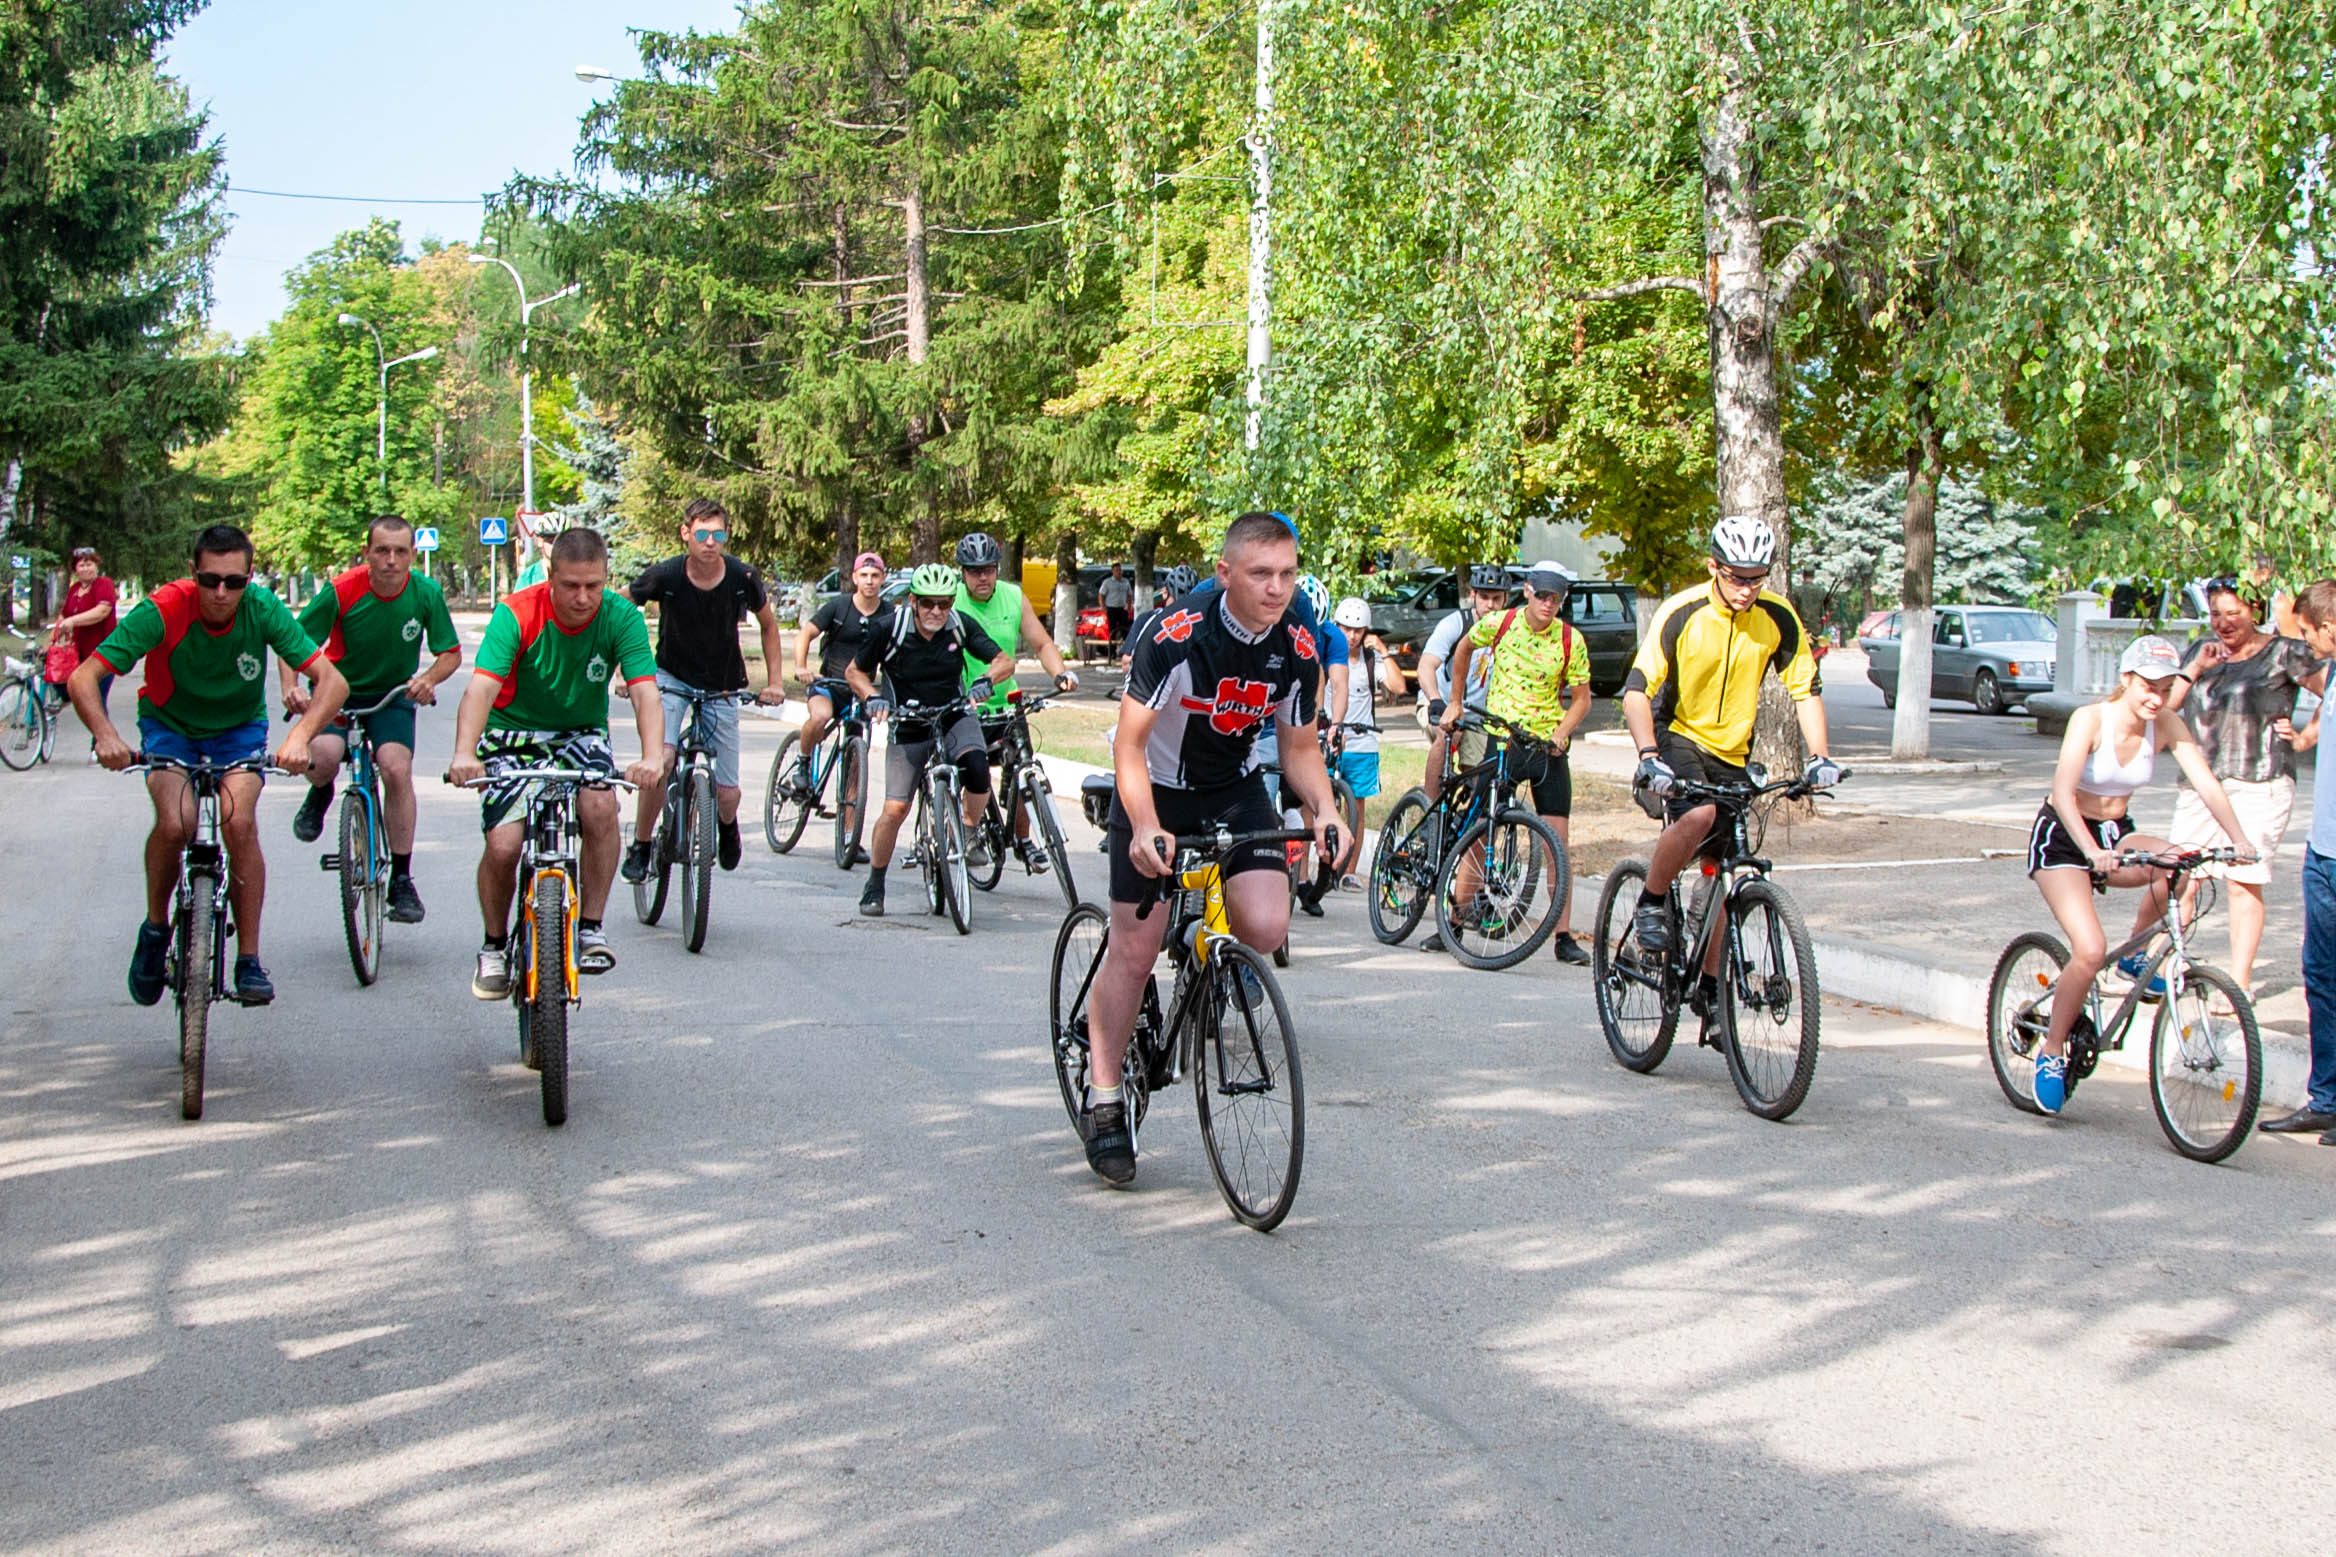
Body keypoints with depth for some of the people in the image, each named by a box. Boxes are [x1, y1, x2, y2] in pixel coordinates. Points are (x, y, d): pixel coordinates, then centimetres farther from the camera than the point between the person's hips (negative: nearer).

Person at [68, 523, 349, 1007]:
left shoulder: (263, 609, -24)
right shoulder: (162, 610, -28)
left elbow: (332, 681, -27)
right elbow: (82, 679, -29)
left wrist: (300, 735, -45)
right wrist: (106, 734, -48)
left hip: (239, 730, 1)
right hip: (169, 727, -1)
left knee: (239, 821, -25)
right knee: (175, 821, -27)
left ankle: (249, 961, -15)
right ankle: (156, 928, 0)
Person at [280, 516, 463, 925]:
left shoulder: (426, 593, -15)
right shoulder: (341, 591, -20)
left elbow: (451, 653, -5)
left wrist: (428, 679, -27)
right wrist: (290, 687, -32)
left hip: (393, 696, 1)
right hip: (339, 690, -1)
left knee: (397, 769, -24)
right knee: (322, 756, -31)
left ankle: (401, 879, -11)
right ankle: (320, 794, 10)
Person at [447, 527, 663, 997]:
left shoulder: (621, 617, -16)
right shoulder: (517, 614, -22)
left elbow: (644, 691, -26)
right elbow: (481, 686, -34)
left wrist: (652, 755, -45)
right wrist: (464, 753, -51)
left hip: (582, 734, 1)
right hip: (514, 734, -1)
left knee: (600, 808, -28)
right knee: (502, 845, -16)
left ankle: (590, 927, -11)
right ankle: (494, 946, 11)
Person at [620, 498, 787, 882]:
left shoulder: (742, 577, -15)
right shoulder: (665, 575, -19)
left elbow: (768, 624, 4)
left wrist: (774, 681, 0)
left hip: (722, 687, 1)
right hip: (673, 678, -1)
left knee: (727, 793, -3)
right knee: (661, 758, -29)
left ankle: (726, 824, 36)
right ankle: (641, 844, -8)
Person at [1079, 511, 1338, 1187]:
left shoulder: (1297, 647, -12)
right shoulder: (1176, 635, -26)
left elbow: (1300, 748, 1)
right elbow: (1130, 742, -26)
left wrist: (1324, 809, -18)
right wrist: (1146, 826, -40)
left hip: (1236, 790, 3)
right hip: (1157, 791, -3)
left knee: (1267, 926, -19)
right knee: (1135, 946, -4)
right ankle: (1104, 1099, 12)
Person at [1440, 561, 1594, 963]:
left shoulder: (1571, 641, -5)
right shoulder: (1499, 623, -5)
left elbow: (1581, 699, 2)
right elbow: (1464, 650, 15)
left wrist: (1560, 734, -15)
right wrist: (1455, 702, 16)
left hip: (1548, 746, 0)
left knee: (1557, 843, -3)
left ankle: (1563, 936, 1)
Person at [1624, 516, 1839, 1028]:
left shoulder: (1779, 619, -9)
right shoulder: (1681, 614, -19)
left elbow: (1805, 689, -3)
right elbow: (1637, 689, -22)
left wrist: (1818, 757, -18)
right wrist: (1648, 754, -37)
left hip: (1731, 753, 4)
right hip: (1678, 736, -4)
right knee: (1698, 815, -35)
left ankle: (1709, 984, 16)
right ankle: (1650, 903, -12)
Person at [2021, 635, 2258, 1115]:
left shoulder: (2167, 724, -9)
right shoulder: (2090, 719, -23)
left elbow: (2207, 784, -16)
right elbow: (2063, 791, -33)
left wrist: (2238, 839, -32)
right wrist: (2092, 852, -47)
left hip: (2115, 834, 5)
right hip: (2062, 837, -5)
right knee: (2091, 950, -23)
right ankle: (2052, 1052, -3)